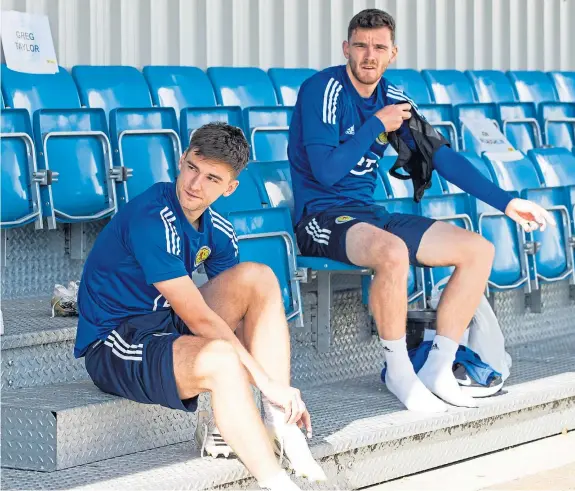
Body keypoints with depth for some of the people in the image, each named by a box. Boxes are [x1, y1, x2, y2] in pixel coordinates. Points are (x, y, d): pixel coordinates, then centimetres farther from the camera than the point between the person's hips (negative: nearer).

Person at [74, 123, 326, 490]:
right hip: (113, 347, -8)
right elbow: (198, 318, -25)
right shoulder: (151, 220, -23)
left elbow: (252, 314, 8)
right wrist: (267, 382, -24)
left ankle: (279, 423, -15)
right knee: (221, 359, -35)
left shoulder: (217, 231, 3)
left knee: (259, 278, -8)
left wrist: (285, 391, -2)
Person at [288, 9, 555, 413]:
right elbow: (326, 171, -22)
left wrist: (505, 202, 4)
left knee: (479, 250, -2)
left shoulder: (392, 98, 8)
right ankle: (399, 371, -18)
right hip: (322, 216, -8)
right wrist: (378, 125, -14)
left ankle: (438, 370, 0)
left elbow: (442, 156, 10)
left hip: (368, 213, 8)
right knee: (393, 252, -39)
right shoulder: (323, 90, -13)